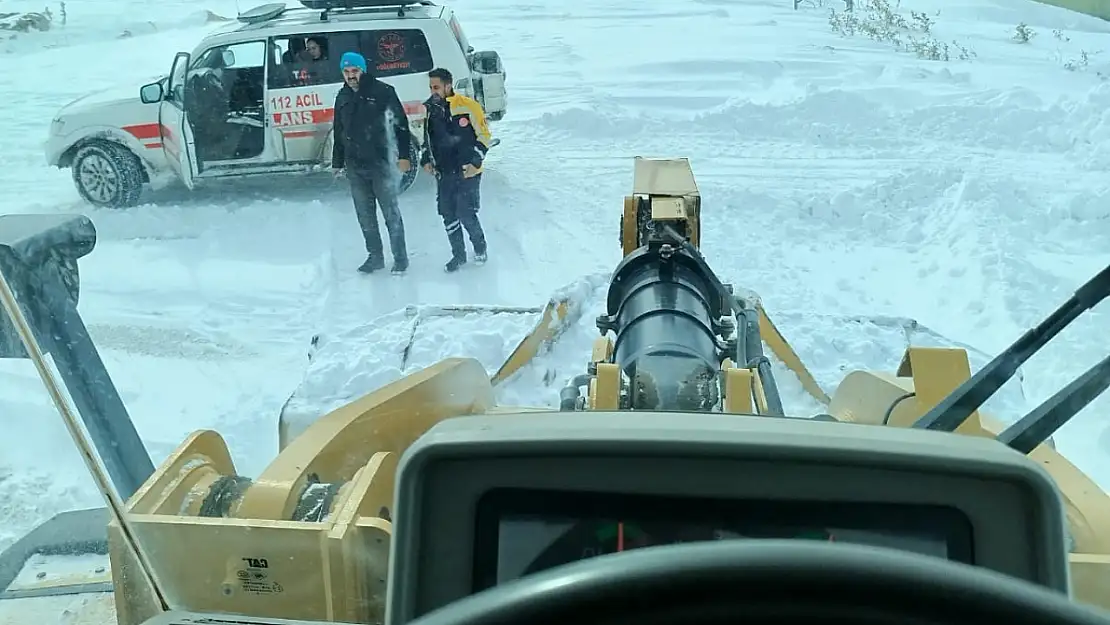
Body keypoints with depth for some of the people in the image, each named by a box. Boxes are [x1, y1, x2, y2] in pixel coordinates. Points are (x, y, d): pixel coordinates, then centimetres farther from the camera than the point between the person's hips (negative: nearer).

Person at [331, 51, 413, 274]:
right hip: (355, 166, 6)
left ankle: (400, 258, 10)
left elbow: (401, 124, -7)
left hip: (381, 163, -5)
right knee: (365, 215, 11)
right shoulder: (343, 97, 11)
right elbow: (338, 132, 19)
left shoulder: (382, 91, -6)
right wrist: (337, 162, 19)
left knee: (391, 213, 1)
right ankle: (375, 256, 22)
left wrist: (404, 155, -14)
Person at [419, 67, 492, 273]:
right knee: (448, 216, 7)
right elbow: (427, 139, 20)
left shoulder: (467, 106, -11)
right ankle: (458, 255, 23)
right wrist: (426, 159, 5)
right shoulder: (429, 110, 6)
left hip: (468, 173, -5)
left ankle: (480, 247, 21)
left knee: (466, 214, -6)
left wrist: (475, 161, -14)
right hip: (443, 174, 5)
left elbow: (483, 135, -6)